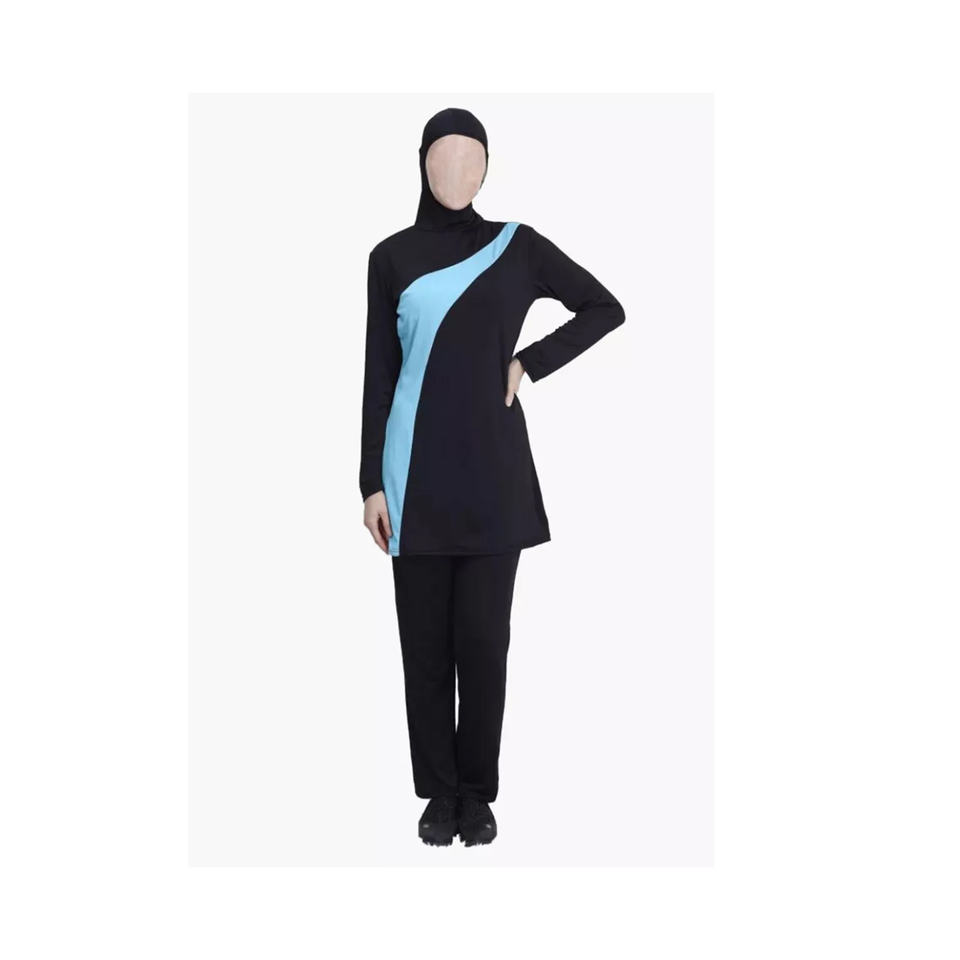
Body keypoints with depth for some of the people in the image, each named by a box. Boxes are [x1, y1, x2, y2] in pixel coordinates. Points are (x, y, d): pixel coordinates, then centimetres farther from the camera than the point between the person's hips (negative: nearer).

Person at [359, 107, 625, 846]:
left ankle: (478, 794, 16)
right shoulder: (392, 257, 5)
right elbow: (378, 375, 3)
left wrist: (529, 364, 0)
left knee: (483, 638, 2)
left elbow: (606, 309, 11)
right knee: (426, 640, 5)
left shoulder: (518, 246, 4)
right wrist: (371, 482, -1)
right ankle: (439, 793, 18)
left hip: (494, 470, 0)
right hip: (418, 474, 1)